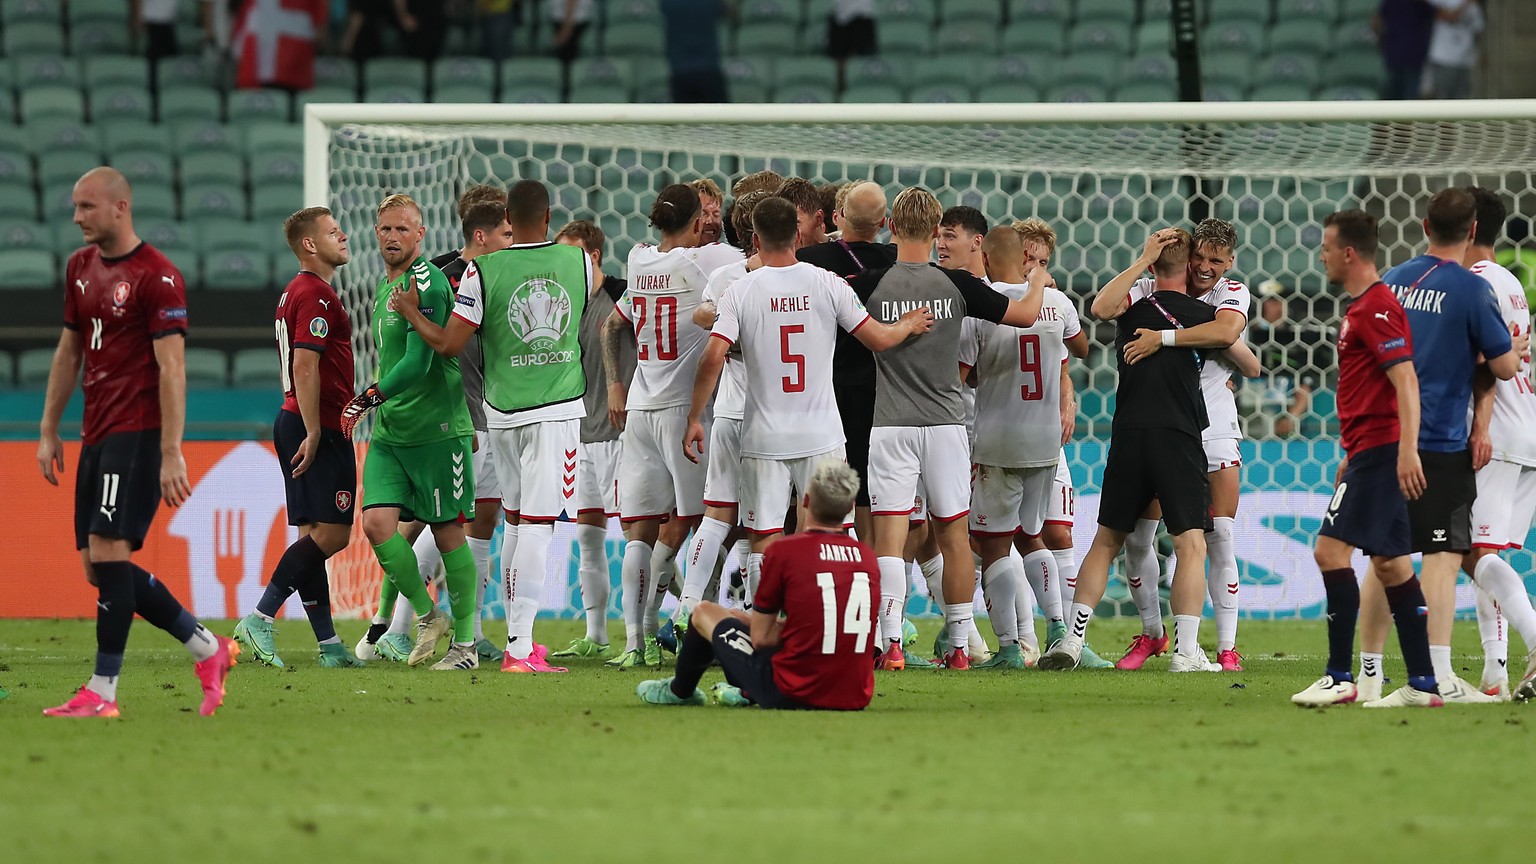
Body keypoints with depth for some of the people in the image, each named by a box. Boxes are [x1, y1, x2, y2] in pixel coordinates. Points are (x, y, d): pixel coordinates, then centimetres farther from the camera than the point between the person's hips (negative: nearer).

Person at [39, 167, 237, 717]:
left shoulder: (157, 276, -11)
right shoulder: (80, 268, 14)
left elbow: (172, 369, -14)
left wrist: (171, 454, -18)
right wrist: (49, 430, 19)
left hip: (137, 433, -9)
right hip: (97, 437, 9)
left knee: (108, 553, -14)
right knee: (99, 566, 6)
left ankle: (102, 692, -12)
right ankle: (208, 651, 19)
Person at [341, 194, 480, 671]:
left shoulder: (426, 283, -13)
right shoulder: (386, 284, 15)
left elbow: (418, 363, -20)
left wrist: (369, 398, -22)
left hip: (436, 429, -8)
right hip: (389, 431, 8)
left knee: (448, 533, -1)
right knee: (377, 521, -7)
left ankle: (465, 642, 7)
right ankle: (426, 616, 9)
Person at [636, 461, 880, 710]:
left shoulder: (783, 551, -10)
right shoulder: (867, 557, 3)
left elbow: (760, 637, -6)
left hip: (794, 696, -5)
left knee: (704, 613, 22)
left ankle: (679, 691, 50)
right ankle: (747, 694, 58)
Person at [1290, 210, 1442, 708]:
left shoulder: (1377, 308, -13)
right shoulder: (1361, 307, 19)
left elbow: (1405, 381, -21)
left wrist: (1406, 449, -29)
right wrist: (1351, 458, 28)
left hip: (1379, 451, -11)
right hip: (1370, 451, 11)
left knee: (1330, 550, -13)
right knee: (1391, 563, 8)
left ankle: (1339, 678, -13)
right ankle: (1422, 684, 8)